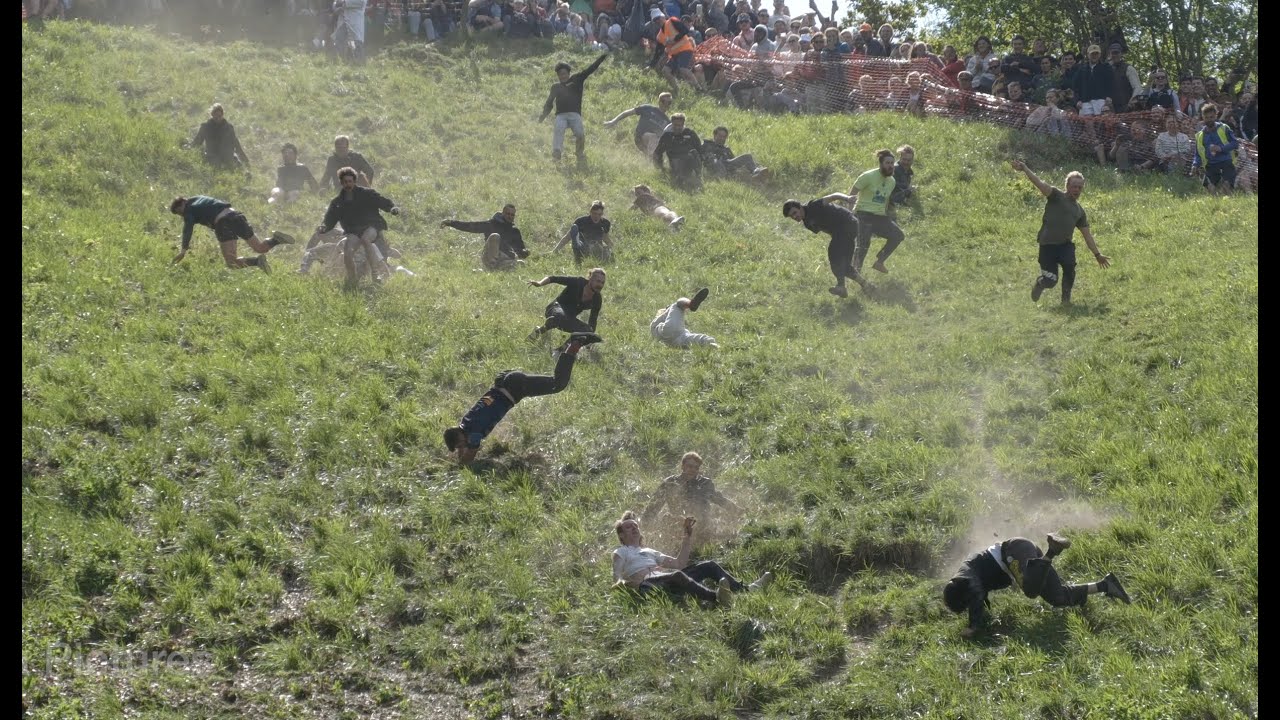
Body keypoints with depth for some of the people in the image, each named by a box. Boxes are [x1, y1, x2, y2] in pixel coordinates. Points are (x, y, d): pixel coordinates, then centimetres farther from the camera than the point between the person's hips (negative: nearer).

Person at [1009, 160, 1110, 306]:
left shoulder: (1079, 210, 18)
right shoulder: (1056, 196, 3)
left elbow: (1087, 235, 24)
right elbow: (1040, 184, -13)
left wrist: (1097, 254, 22)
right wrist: (1025, 169, -29)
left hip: (1065, 244, 4)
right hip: (1047, 244, -4)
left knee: (1070, 265, -28)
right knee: (1050, 281, -10)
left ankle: (1066, 297, -6)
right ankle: (1039, 284, 28)